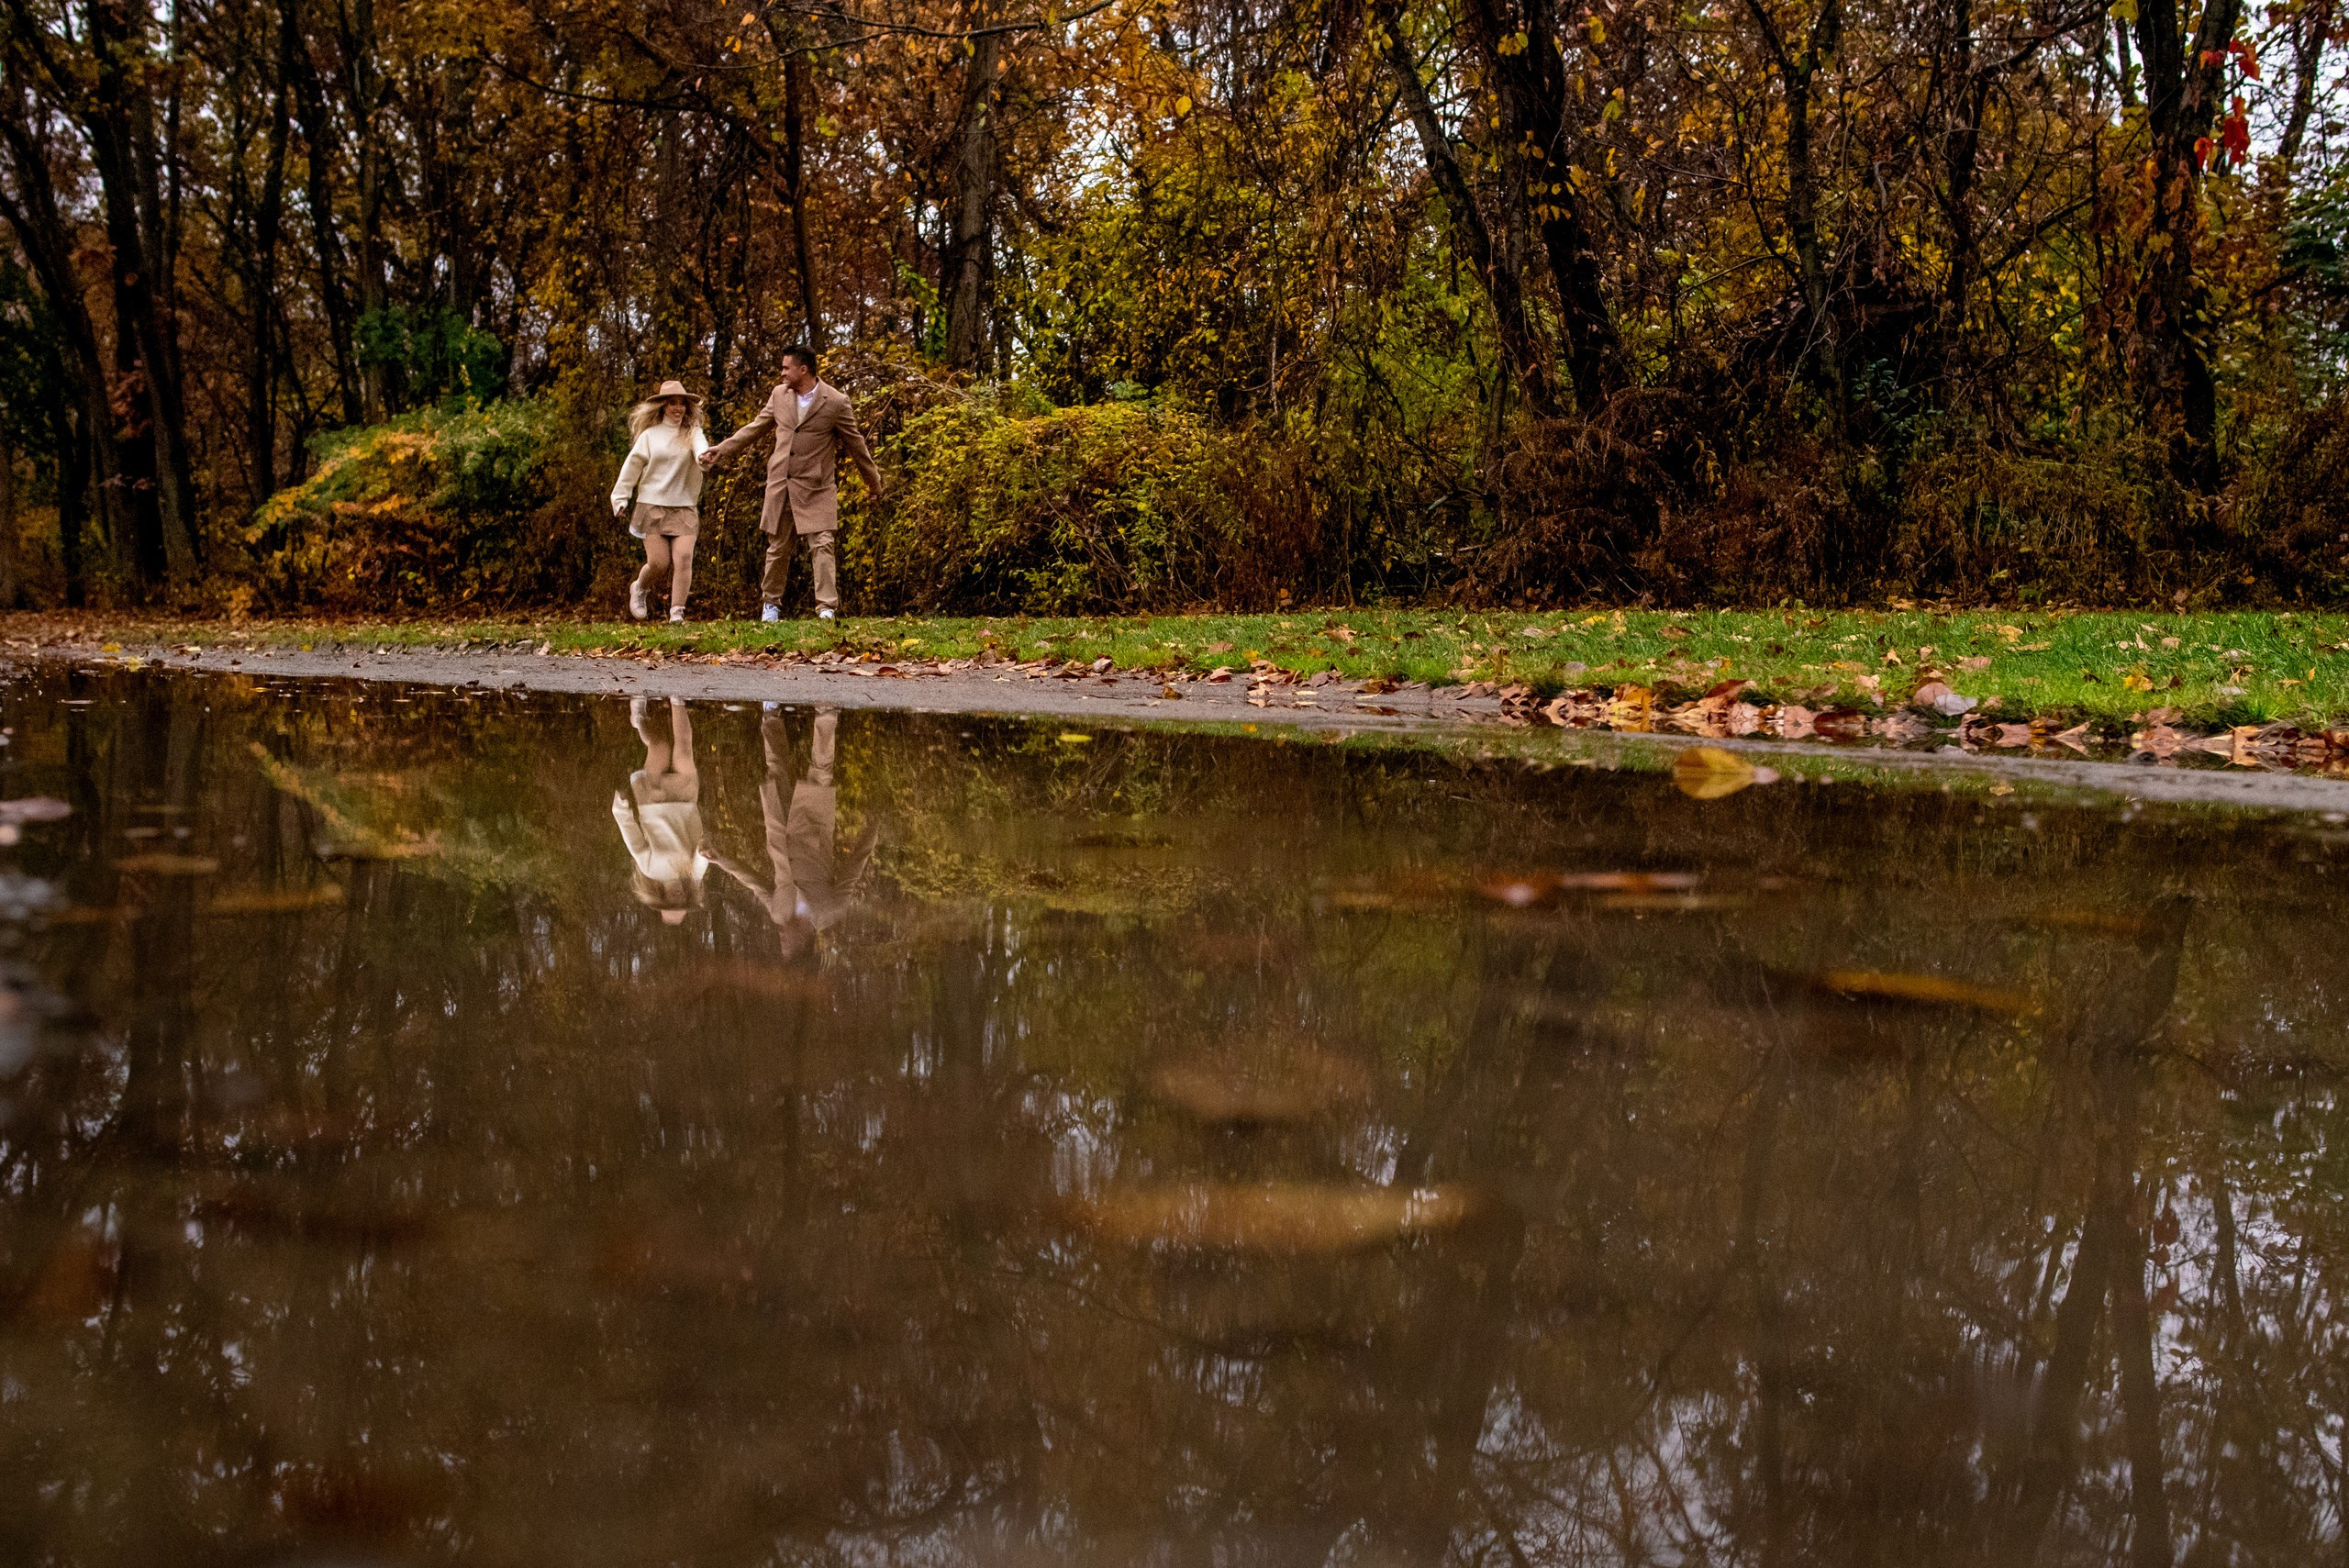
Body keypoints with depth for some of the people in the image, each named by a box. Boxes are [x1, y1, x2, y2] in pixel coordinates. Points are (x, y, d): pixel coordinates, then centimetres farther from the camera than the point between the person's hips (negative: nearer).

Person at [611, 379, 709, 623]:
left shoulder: (692, 433, 6)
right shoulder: (650, 436, 6)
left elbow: (700, 447, -17)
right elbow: (632, 467, 9)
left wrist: (704, 455, -41)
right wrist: (620, 499, 5)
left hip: (684, 507, 1)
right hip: (653, 505, -1)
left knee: (683, 558, -14)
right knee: (659, 562, -5)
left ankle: (677, 613, -10)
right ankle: (639, 589, 27)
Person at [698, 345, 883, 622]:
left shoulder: (836, 402, -8)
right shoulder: (780, 395, 6)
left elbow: (855, 443, 1)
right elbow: (755, 428, 17)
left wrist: (874, 483, 8)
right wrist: (722, 449, 15)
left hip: (815, 489, -4)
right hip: (780, 484, 4)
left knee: (821, 546, -11)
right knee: (777, 547, 12)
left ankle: (827, 608, -12)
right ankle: (771, 603, 26)